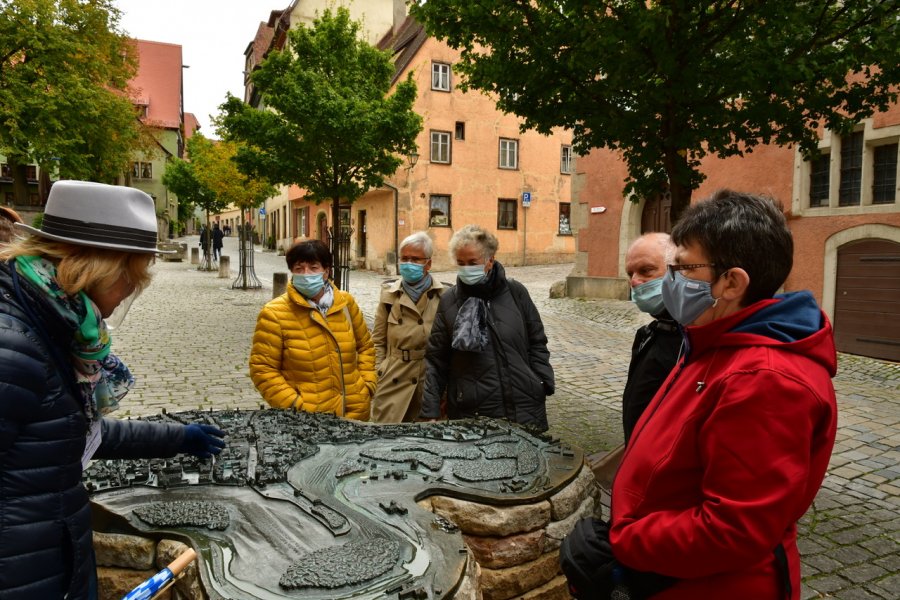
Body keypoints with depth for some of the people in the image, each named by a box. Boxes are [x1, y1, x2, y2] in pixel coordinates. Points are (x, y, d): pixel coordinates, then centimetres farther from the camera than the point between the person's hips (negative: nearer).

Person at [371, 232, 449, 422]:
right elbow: (378, 340, 9)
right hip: (394, 383, 1)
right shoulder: (389, 294, 4)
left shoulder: (444, 296, -3)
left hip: (433, 382, -1)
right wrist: (379, 373, 2)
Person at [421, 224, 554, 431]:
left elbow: (536, 344, 9)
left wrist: (544, 386, 0)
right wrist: (430, 413, 0)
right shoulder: (449, 301, 0)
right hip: (470, 413, 0)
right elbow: (436, 360, 3)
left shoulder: (516, 293, 1)